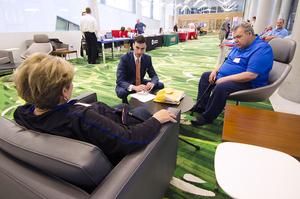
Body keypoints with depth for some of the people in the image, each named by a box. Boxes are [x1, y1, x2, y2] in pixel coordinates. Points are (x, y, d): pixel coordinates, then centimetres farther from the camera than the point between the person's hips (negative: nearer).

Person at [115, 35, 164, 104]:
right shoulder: (124, 58, -21)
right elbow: (120, 81, -27)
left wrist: (152, 83, -31)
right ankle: (125, 104, -3)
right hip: (127, 85, -4)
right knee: (121, 92, -38)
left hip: (141, 83, 4)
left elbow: (154, 75, -4)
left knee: (160, 85, -15)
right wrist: (134, 87, -47)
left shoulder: (147, 58, -8)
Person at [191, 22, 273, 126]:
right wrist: (216, 70, 3)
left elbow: (250, 75, -30)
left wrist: (224, 79, -27)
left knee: (221, 87, -36)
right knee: (205, 76, 12)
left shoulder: (262, 49, -20)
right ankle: (201, 106, 14)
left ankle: (207, 117, -19)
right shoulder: (239, 45, 10)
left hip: (248, 84, -10)